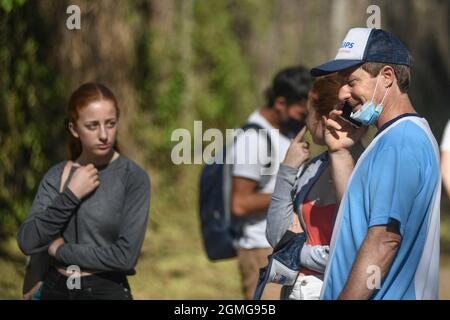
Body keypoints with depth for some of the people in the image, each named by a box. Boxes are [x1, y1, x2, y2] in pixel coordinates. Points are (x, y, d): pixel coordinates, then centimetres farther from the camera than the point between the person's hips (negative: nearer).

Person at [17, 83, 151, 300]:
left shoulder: (133, 178, -10)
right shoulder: (56, 177, 0)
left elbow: (126, 255, -18)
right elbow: (27, 242, -9)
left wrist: (60, 250, -9)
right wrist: (70, 196, -17)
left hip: (107, 291, -3)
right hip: (55, 290, 3)